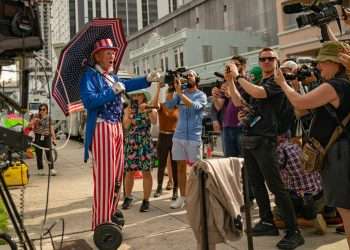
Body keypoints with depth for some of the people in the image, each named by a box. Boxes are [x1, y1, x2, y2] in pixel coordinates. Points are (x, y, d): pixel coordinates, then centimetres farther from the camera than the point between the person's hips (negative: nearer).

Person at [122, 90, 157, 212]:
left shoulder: (150, 109, 0)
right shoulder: (128, 109, 3)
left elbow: (154, 121, -18)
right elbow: (125, 126, -7)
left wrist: (149, 110, -32)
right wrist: (129, 116, -25)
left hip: (145, 144, -1)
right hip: (131, 144, 1)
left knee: (146, 172, 1)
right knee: (129, 171, 7)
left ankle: (146, 200, 8)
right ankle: (128, 197, 23)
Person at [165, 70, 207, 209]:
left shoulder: (201, 95, 0)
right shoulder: (180, 93, 11)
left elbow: (194, 106, -20)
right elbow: (169, 105, -3)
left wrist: (180, 92, -23)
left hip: (194, 137, -4)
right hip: (179, 136, 4)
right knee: (180, 167, 6)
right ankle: (182, 197, 13)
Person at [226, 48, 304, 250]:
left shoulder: (277, 81, -4)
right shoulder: (258, 83, 19)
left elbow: (257, 93, -23)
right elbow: (238, 102, 20)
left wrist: (238, 76, -12)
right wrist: (230, 81, 11)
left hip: (264, 140, -8)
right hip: (248, 140, 8)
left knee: (276, 186, -10)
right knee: (256, 184, 12)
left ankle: (294, 232, -5)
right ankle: (268, 222, 24)